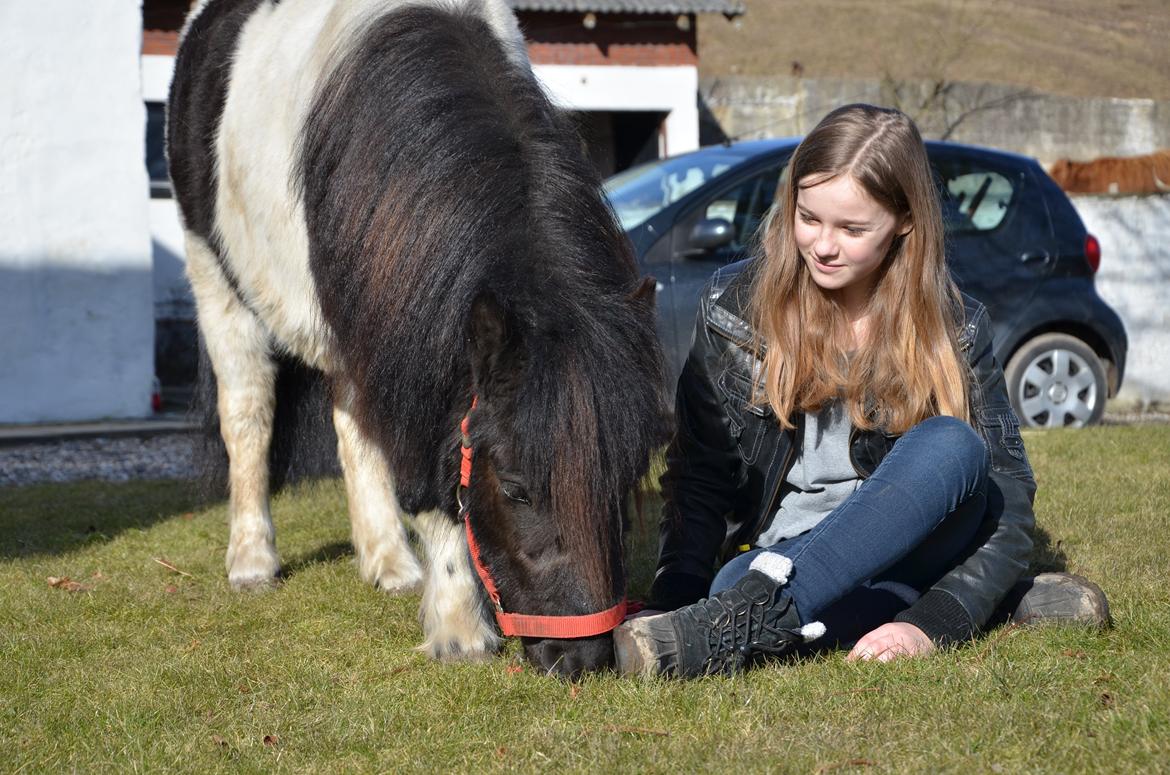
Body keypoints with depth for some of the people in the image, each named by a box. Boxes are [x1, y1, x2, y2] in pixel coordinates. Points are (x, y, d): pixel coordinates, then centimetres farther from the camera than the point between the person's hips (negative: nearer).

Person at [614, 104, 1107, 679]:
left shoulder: (954, 330, -1)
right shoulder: (735, 304, 2)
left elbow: (1009, 506, -6)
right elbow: (698, 477, 2)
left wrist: (931, 624, -22)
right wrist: (677, 601, -17)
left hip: (905, 559, 2)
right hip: (770, 556, -2)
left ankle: (741, 622, -44)